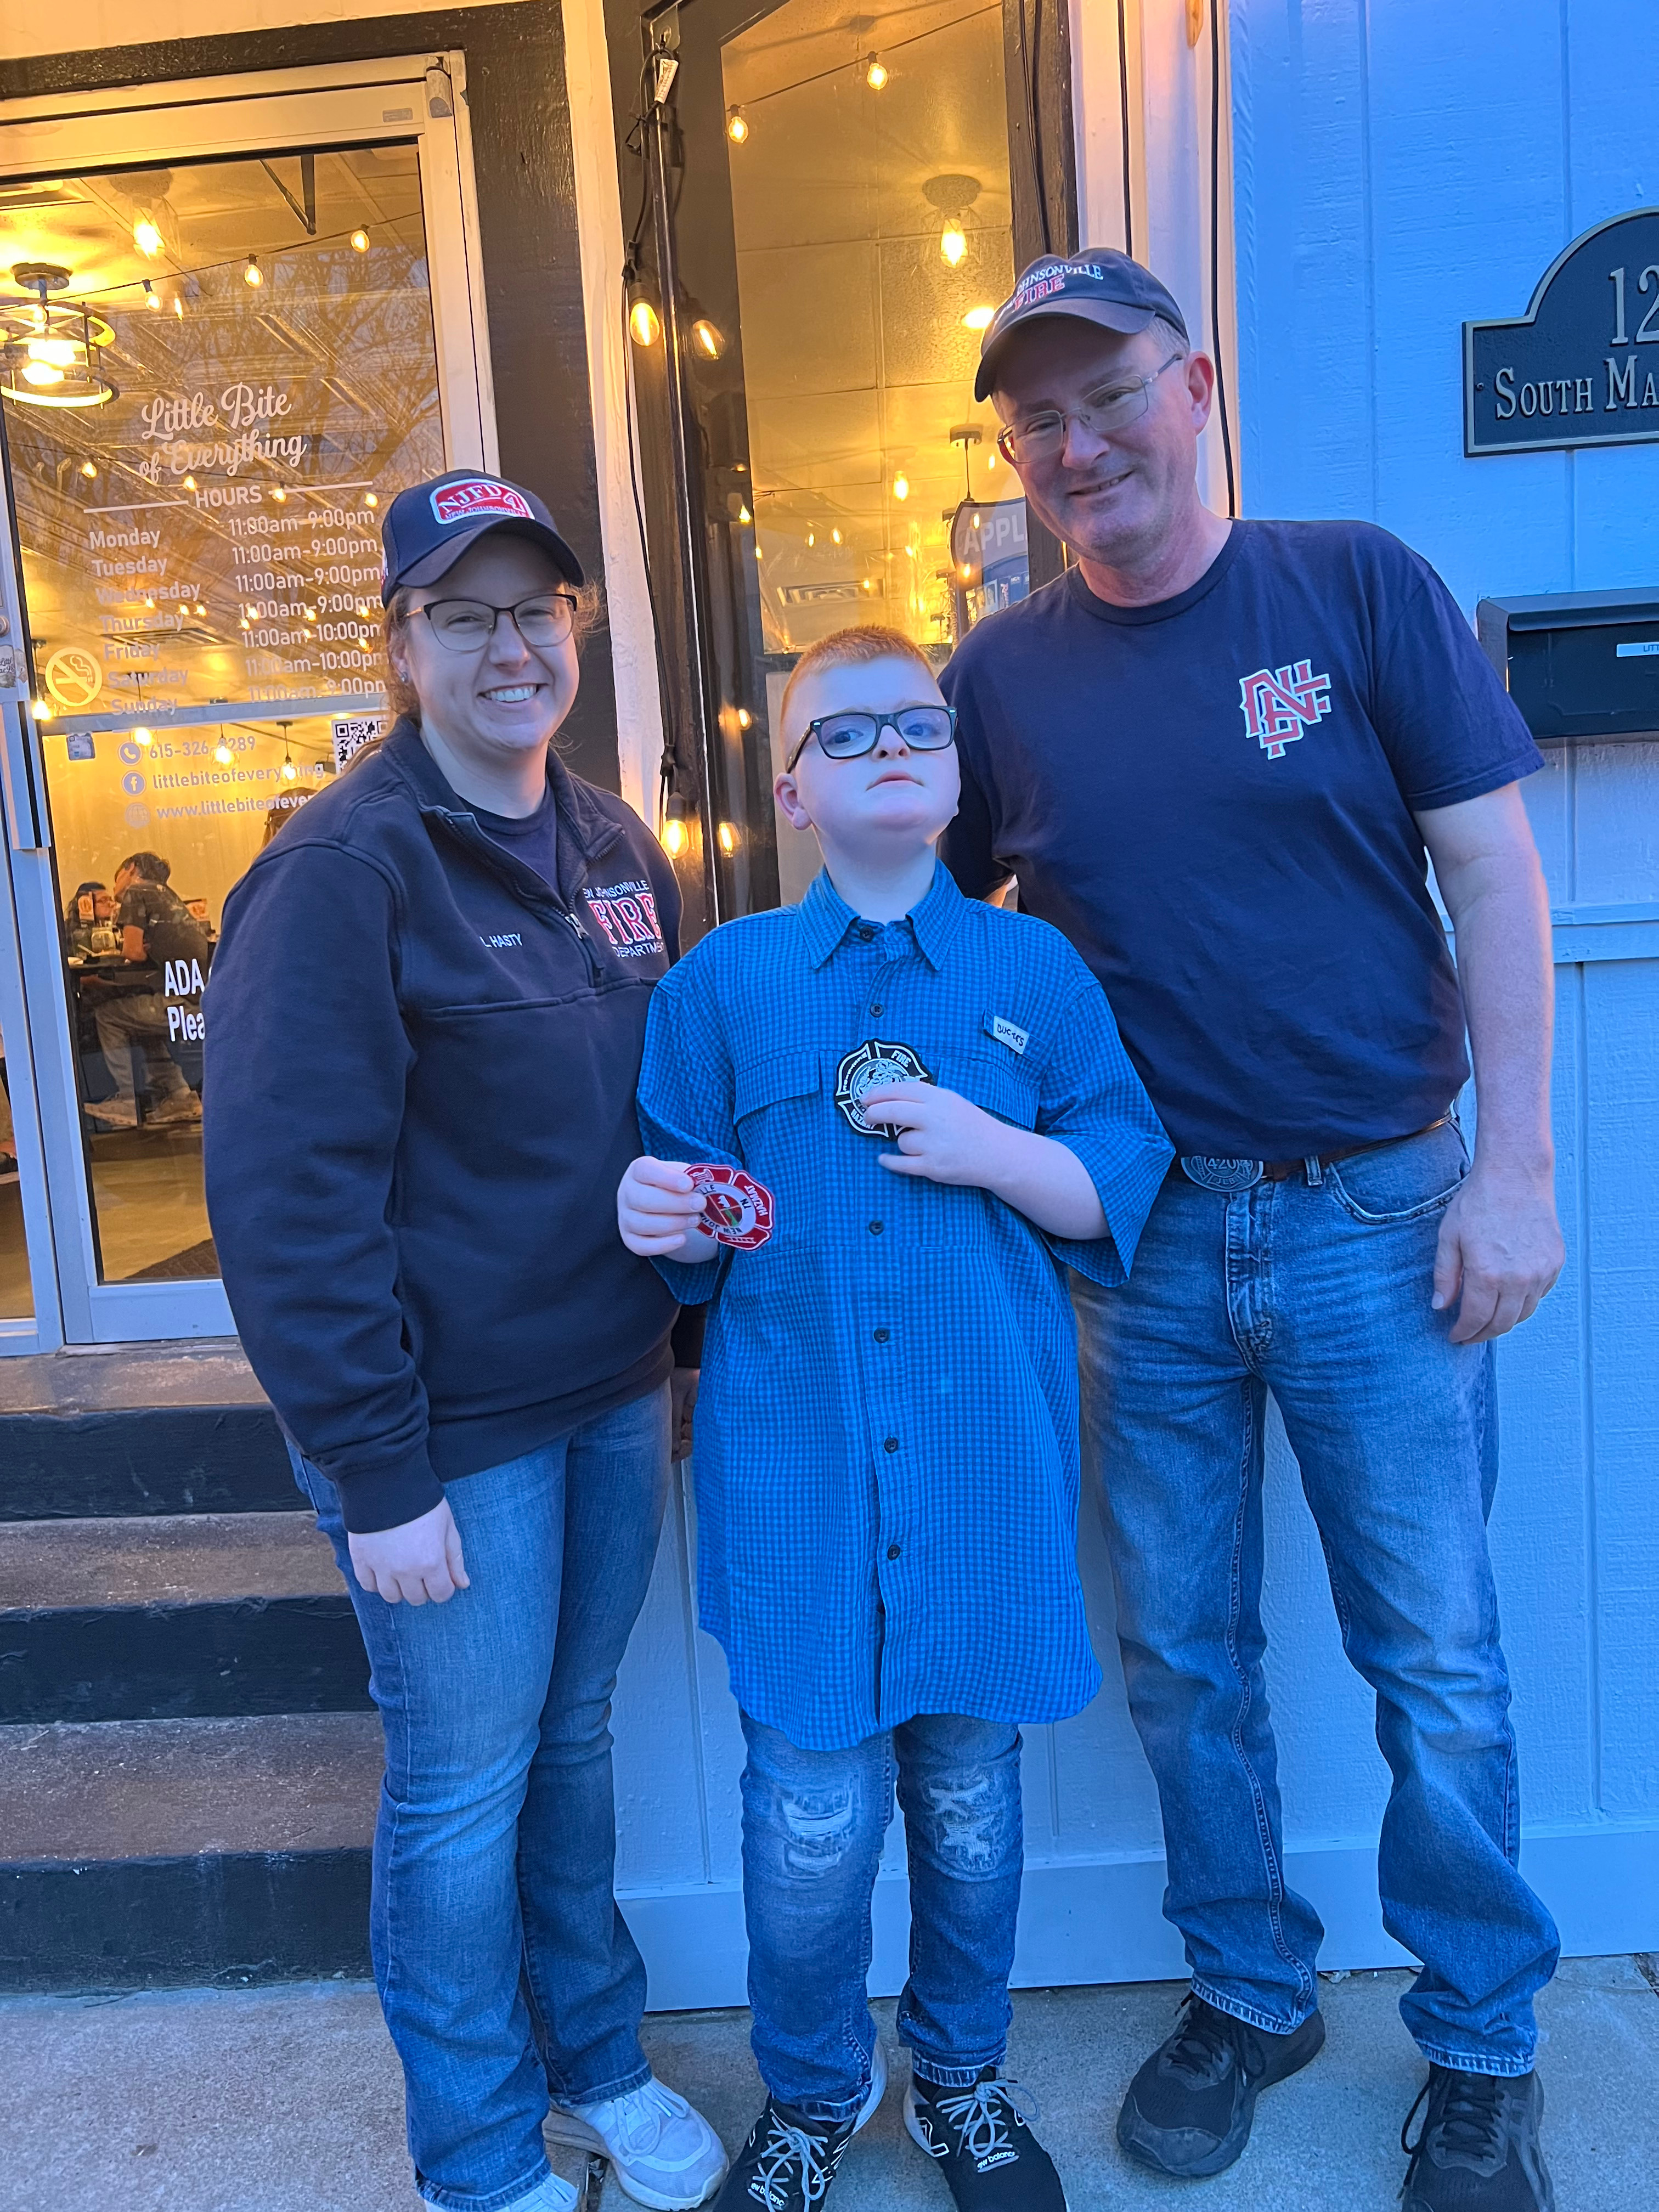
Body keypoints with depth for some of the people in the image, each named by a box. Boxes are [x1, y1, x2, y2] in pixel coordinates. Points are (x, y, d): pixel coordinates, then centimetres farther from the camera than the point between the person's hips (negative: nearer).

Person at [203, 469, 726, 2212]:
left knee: (573, 1739, 22)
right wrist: (374, 1472, -17)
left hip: (613, 1396, 6)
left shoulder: (616, 847, 7)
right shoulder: (344, 869, -14)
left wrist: (686, 1338, 11)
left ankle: (599, 2063, 44)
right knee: (463, 1792, 11)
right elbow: (284, 1191, -17)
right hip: (452, 1429, -6)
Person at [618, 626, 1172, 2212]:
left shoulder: (1034, 969, 4)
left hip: (985, 1456, 1)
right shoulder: (722, 981, 4)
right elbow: (692, 1230, 7)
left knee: (968, 1796, 15)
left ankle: (961, 2075, 42)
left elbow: (1124, 1197, 3)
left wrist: (995, 1153, -14)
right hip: (792, 1462, 0)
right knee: (810, 1814, 4)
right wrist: (661, 1221, -15)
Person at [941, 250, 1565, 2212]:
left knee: (1436, 1662, 9)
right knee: (1180, 1658, 14)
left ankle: (1483, 2048, 32)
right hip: (1142, 1241, 3)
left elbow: (1495, 879, -4)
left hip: (1376, 1220, -2)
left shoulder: (1358, 585, -2)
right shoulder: (1000, 675, 4)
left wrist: (1513, 1168, -9)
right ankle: (1247, 1993, 37)